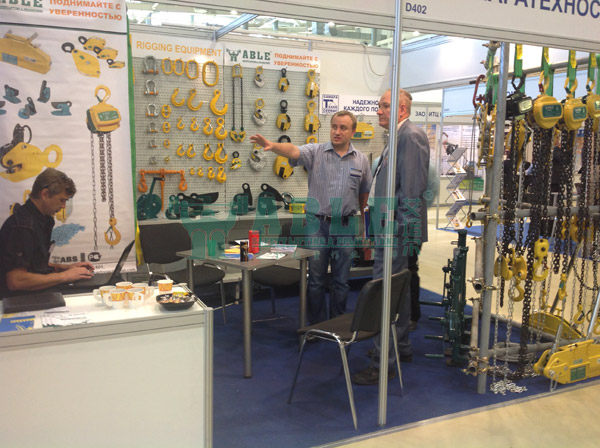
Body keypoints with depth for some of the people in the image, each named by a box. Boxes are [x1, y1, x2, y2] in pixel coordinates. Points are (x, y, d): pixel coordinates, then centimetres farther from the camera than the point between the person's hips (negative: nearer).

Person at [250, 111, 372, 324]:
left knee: (341, 281, 10)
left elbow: (365, 193, 13)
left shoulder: (361, 160, 5)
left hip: (346, 226, 2)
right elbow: (293, 151, -22)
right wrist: (272, 145, -42)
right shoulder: (316, 151, -3)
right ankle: (316, 325, 21)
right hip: (318, 224, -1)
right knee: (316, 279, 7)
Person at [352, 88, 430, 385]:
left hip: (397, 230, -11)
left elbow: (411, 188, -21)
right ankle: (401, 347, 34)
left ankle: (383, 363, 1)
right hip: (389, 229, 11)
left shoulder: (411, 136, -13)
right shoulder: (399, 137, 19)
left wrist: (405, 232, -23)